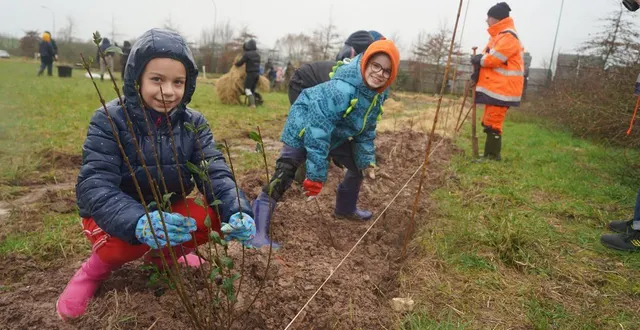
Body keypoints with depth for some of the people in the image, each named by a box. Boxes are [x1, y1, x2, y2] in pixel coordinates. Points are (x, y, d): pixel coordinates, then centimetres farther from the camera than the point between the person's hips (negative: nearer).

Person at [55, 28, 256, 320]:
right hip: (112, 215, -3)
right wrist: (138, 222, -51)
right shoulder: (110, 120, -20)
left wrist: (238, 212, -41)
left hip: (167, 209, 4)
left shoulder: (193, 123, -10)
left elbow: (215, 173, -19)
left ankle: (163, 254, 10)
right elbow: (94, 187, -30)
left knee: (214, 218, -21)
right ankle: (99, 265, 3)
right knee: (128, 241, -35)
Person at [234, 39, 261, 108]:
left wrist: (235, 64, 17)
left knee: (247, 89, -5)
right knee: (252, 89, 12)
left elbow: (240, 63, -3)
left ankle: (252, 104, -18)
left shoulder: (247, 54, -10)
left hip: (250, 74, -7)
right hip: (257, 73, 7)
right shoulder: (257, 54, 11)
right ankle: (252, 103, 10)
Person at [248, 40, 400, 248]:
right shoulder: (342, 88, -37)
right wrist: (316, 174, -37)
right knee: (283, 177, -22)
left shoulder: (377, 94, -8)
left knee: (358, 166, 17)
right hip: (305, 127, -8)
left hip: (335, 134, 9)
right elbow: (318, 129, -38)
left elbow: (366, 129, 8)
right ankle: (258, 234, -24)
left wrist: (367, 159, 1)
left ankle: (345, 209, 39)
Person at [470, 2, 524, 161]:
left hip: (501, 89, -11)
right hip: (495, 87, 11)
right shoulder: (500, 35, 21)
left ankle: (493, 156, -5)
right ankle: (490, 155, 19)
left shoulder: (508, 36, -13)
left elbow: (493, 58, -21)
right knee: (489, 122, 12)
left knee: (493, 123, -10)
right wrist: (479, 71, 1)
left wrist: (478, 59, -3)